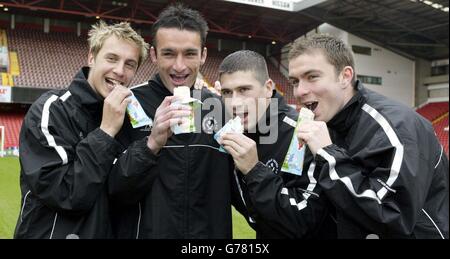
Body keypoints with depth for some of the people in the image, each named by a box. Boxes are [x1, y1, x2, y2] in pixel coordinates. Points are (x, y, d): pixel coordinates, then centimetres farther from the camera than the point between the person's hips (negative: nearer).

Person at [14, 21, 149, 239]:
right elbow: (66, 195, -24)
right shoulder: (50, 110, -15)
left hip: (104, 232, 6)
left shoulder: (122, 115, 1)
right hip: (50, 233, -5)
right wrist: (106, 131, -23)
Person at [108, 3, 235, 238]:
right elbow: (114, 191, -16)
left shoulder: (219, 108, -2)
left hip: (210, 232, 3)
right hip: (144, 232, -2)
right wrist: (152, 144, -31)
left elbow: (232, 185, 8)